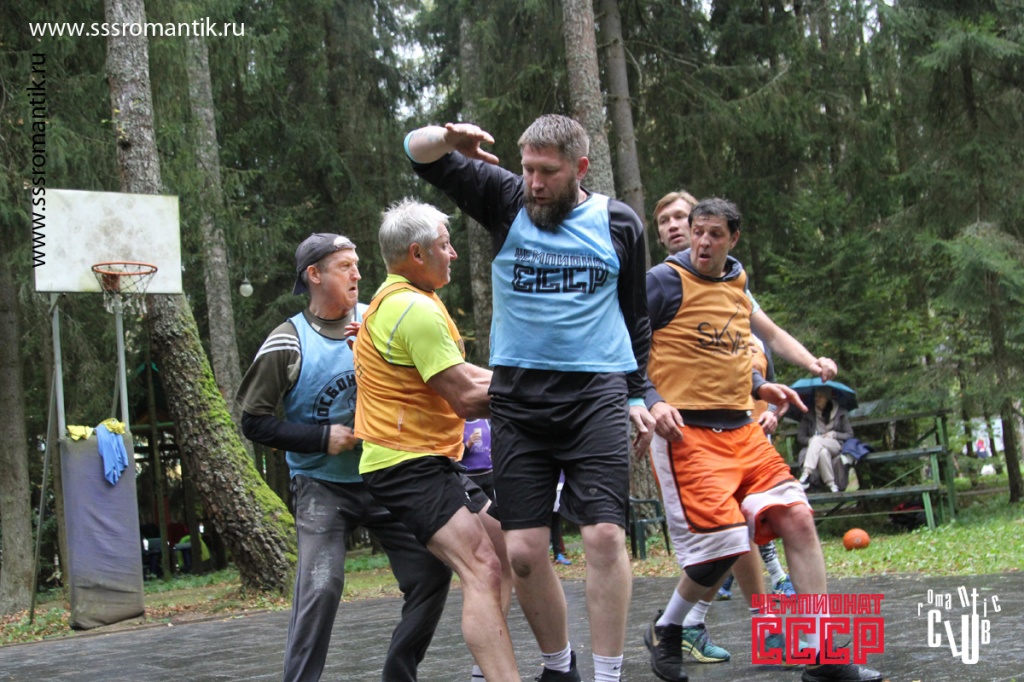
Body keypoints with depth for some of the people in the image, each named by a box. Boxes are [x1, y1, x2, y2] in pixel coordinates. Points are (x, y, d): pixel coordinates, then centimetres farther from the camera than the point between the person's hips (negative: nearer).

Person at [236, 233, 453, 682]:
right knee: (321, 586, -19)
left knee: (432, 572, -4)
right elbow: (254, 422, -3)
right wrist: (323, 438, -13)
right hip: (322, 486, -3)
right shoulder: (288, 344, -6)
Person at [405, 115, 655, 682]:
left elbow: (635, 316, 18)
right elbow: (418, 152, 4)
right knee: (523, 551, -1)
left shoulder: (618, 224, 8)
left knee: (605, 536, -14)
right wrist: (448, 137, -19)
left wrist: (637, 395, 13)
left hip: (596, 394, -1)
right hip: (517, 396, 1)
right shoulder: (506, 202, 6)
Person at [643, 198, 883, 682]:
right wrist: (651, 400, -18)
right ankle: (665, 630, 16)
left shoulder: (737, 284, 15)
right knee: (722, 544, -13)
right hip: (686, 430, -7)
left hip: (742, 430, 7)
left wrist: (760, 386, 12)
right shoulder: (665, 281, -6)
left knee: (797, 518, -4)